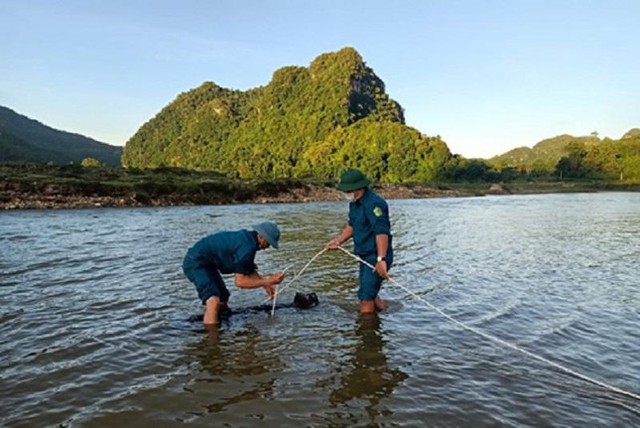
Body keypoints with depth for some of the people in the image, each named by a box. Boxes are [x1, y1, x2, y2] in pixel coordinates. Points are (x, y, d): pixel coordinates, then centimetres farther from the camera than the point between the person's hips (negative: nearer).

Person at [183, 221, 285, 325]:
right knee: (213, 300, -27)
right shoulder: (247, 247, -28)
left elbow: (250, 271, 10)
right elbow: (240, 281, -27)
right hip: (195, 263, -11)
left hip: (206, 262, 11)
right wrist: (267, 282, -25)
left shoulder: (248, 239, 2)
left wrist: (265, 284, -3)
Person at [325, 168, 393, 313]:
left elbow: (382, 232, -34)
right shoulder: (355, 203, 8)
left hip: (377, 258, -10)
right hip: (365, 256, 10)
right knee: (370, 295, 22)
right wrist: (338, 241, 11)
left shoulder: (374, 203, -24)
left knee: (366, 298, -7)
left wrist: (381, 259, -42)